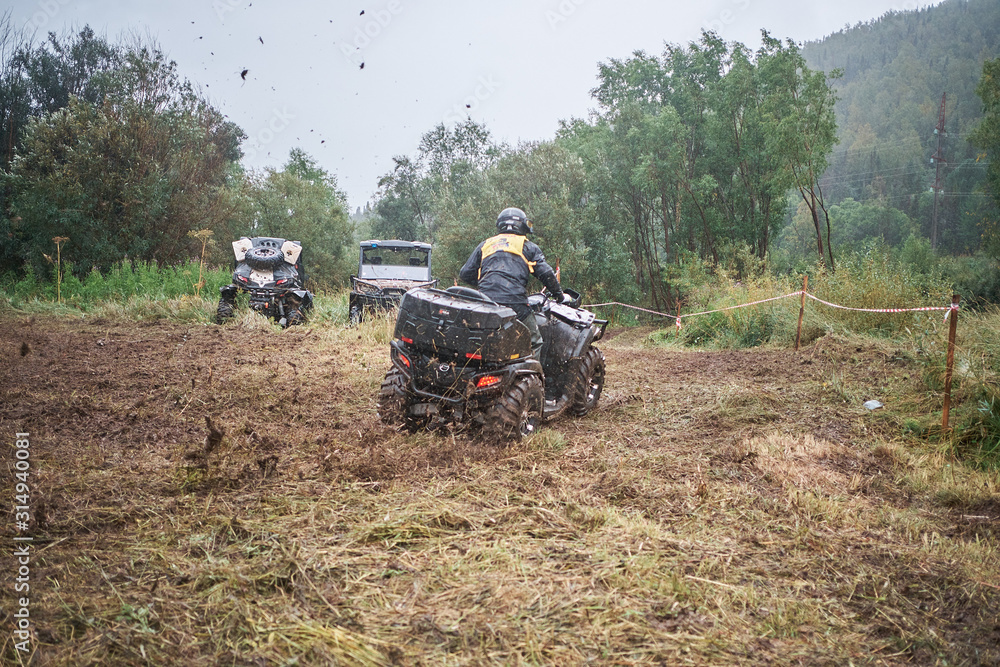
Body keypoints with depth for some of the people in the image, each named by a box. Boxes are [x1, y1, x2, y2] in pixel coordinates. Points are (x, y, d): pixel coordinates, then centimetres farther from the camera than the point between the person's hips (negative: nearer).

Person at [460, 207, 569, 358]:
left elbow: (465, 274, 21)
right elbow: (546, 274, 7)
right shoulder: (528, 246, 16)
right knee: (533, 343, 6)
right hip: (515, 303, -3)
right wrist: (559, 296, 20)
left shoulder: (485, 245, 24)